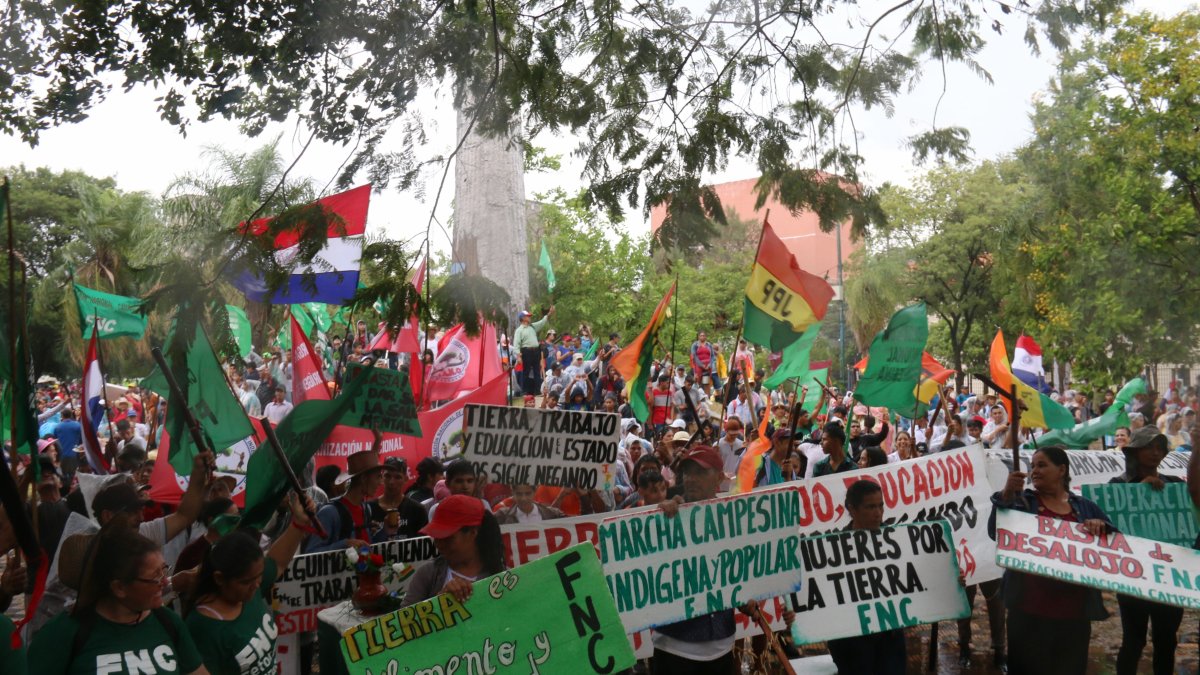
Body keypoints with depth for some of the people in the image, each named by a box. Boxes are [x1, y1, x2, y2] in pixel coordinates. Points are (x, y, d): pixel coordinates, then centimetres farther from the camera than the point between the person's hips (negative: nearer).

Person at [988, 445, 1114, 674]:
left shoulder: (1085, 507, 12)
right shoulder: (1023, 501, 4)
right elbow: (996, 533, -12)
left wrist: (1102, 528, -12)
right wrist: (1006, 494, -24)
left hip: (1075, 611, 2)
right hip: (1030, 609, -2)